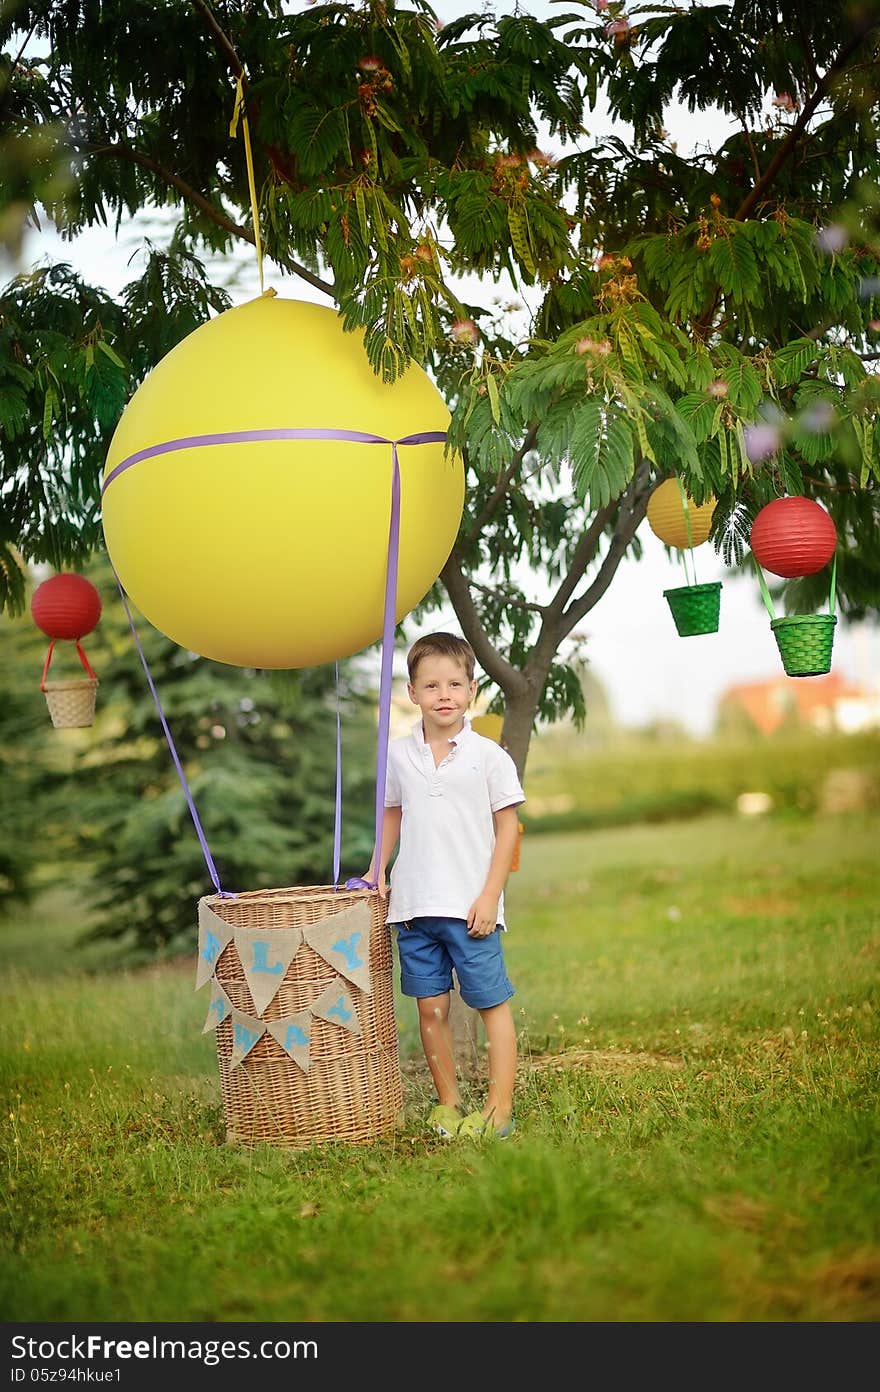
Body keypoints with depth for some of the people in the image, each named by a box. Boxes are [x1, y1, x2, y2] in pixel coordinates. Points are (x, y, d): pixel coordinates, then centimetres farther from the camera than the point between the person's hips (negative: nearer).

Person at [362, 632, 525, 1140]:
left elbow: (507, 828, -2)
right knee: (431, 1007, 8)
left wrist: (489, 897, -8)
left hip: (470, 907, -3)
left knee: (493, 1003, 2)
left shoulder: (488, 755, -4)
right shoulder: (398, 754, 6)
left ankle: (500, 1108, 9)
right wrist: (377, 870, 6)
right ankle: (448, 1102, 20)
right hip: (413, 905, 3)